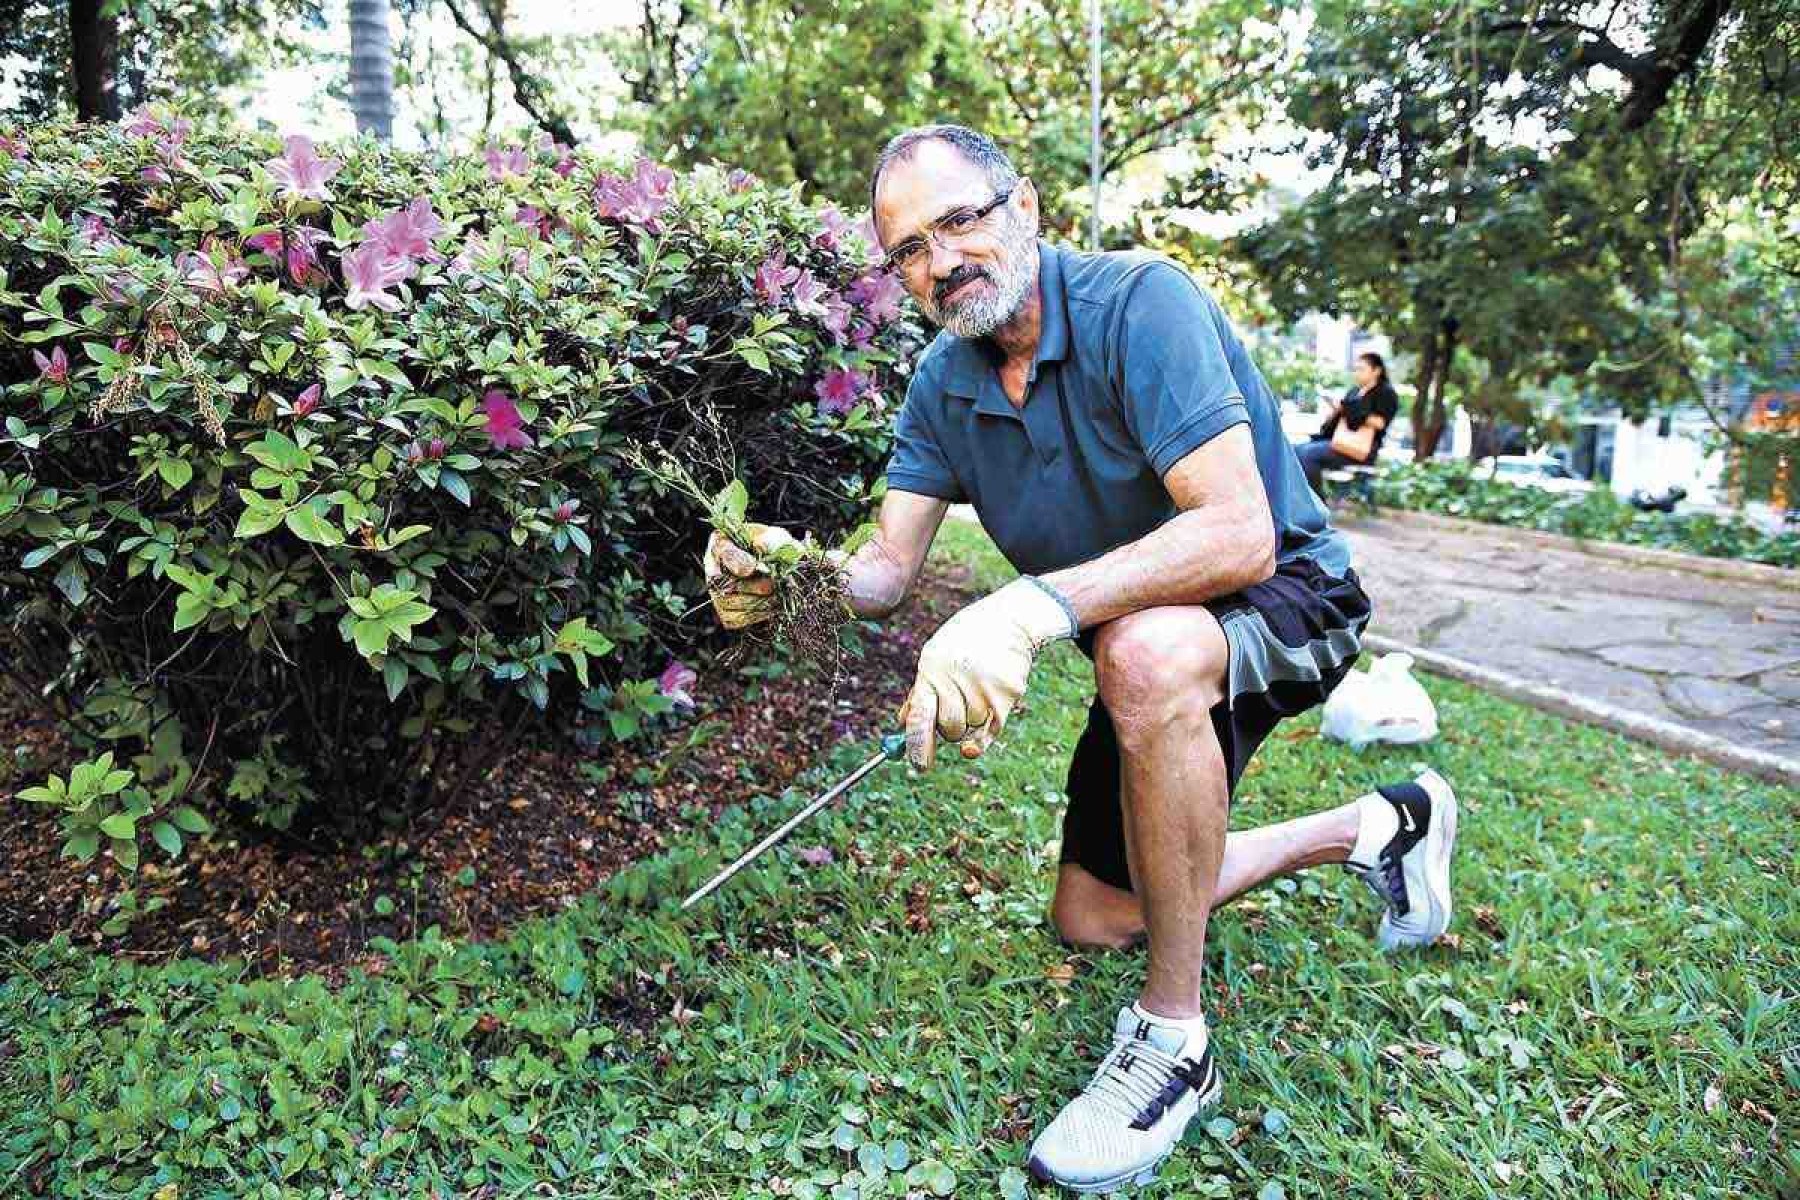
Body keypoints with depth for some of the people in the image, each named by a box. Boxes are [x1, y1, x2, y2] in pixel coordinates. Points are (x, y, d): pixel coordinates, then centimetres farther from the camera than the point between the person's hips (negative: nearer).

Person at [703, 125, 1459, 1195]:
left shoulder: (1139, 302, -26)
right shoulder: (943, 383, -3)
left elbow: (1240, 534, -38)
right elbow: (887, 571, -9)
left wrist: (1033, 606, -50)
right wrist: (793, 573, -32)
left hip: (1284, 597, -7)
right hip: (1146, 637, 8)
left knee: (1145, 647, -43)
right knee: (1095, 919, 14)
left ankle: (1173, 1038, -23)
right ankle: (1377, 828, 31)